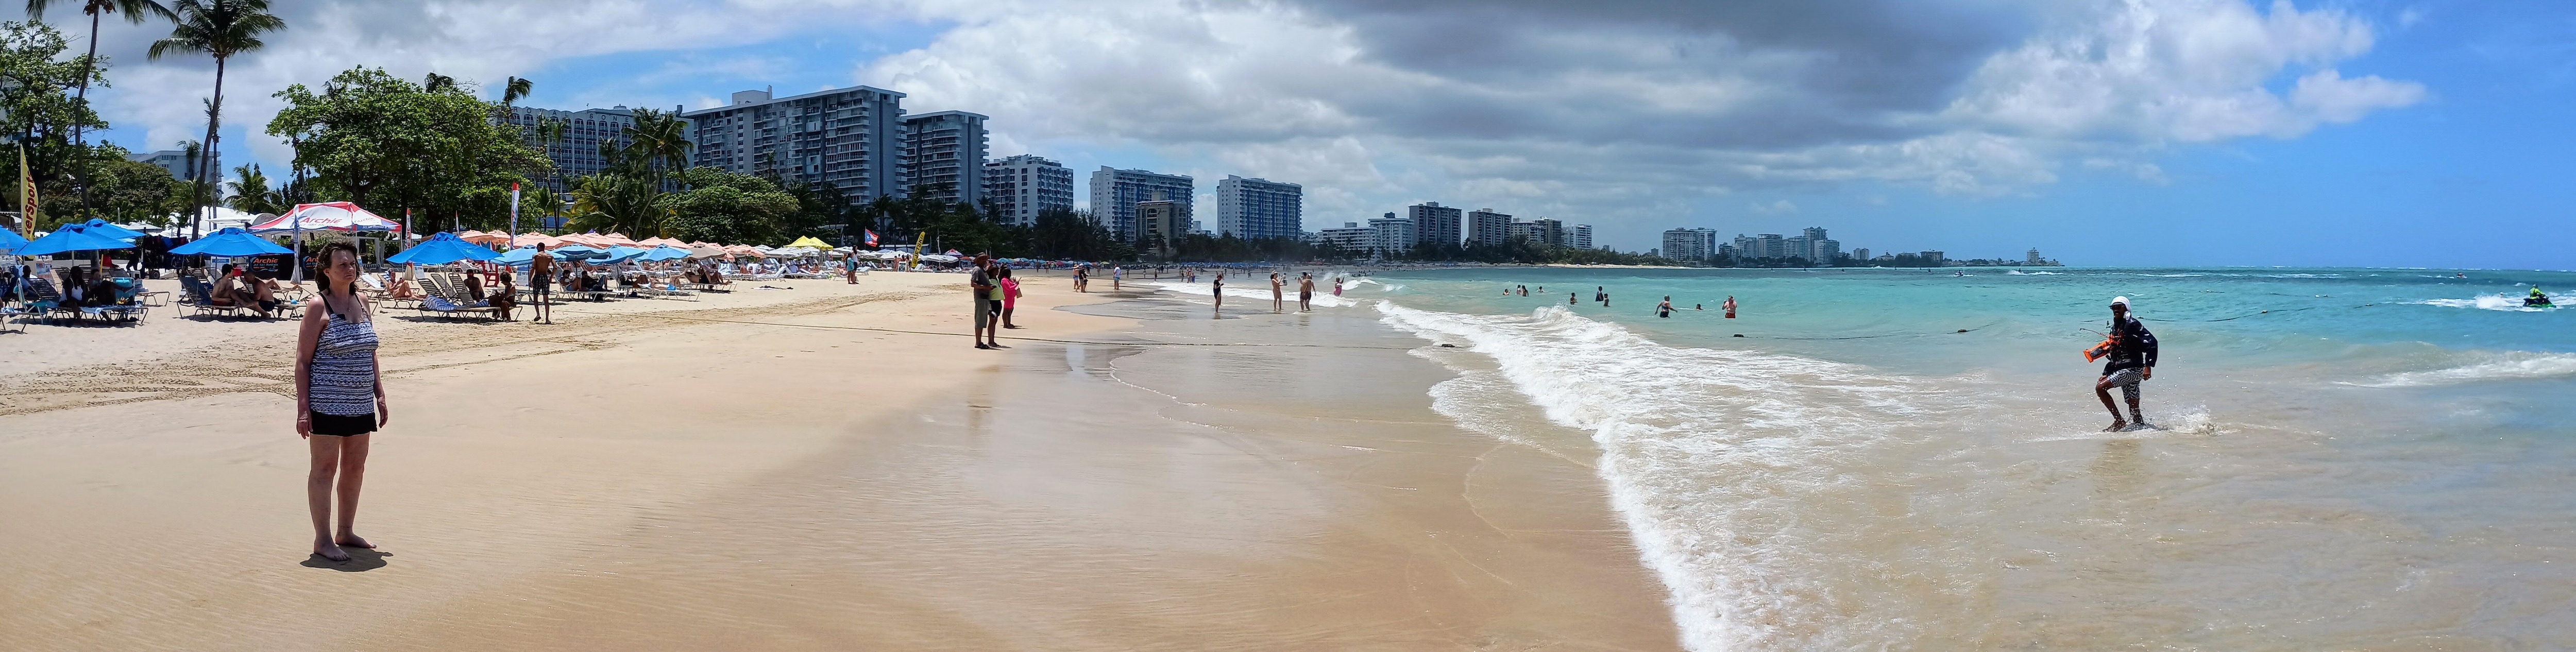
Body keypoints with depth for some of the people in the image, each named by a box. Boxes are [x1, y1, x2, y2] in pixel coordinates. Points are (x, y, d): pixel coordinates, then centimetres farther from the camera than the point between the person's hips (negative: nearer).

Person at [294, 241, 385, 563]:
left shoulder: (362, 303, 11)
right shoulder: (319, 308, -8)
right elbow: (302, 361, -9)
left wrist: (379, 394, 14)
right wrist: (303, 407, -15)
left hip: (360, 404, 7)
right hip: (327, 403, -7)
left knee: (355, 467, 12)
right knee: (325, 468, -1)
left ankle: (345, 532, 24)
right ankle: (323, 540, 5)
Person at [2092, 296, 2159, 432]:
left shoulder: (2132, 324, -8)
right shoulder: (2115, 329, 19)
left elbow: (2152, 342, -17)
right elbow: (2115, 356, 24)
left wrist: (2148, 366, -24)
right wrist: (2106, 374, 16)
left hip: (2133, 369, -9)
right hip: (2122, 370, 9)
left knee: (2100, 388, -17)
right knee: (2134, 410, 7)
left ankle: (2119, 422, -12)